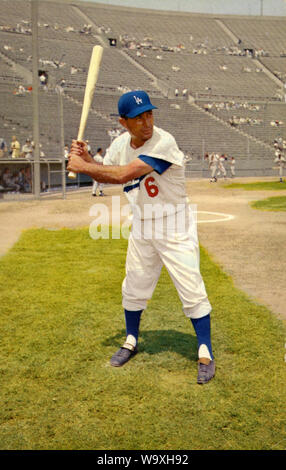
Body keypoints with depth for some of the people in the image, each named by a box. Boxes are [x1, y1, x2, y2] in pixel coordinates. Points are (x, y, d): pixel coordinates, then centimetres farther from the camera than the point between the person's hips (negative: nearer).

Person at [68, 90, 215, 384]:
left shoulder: (163, 142, -26)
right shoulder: (120, 144, -2)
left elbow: (123, 175, -33)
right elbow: (105, 175, 13)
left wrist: (82, 166, -23)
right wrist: (86, 159, -6)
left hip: (174, 228, -6)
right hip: (142, 229, 6)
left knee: (192, 291, -6)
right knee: (134, 289, 16)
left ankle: (205, 354, 10)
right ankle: (131, 342, 38)